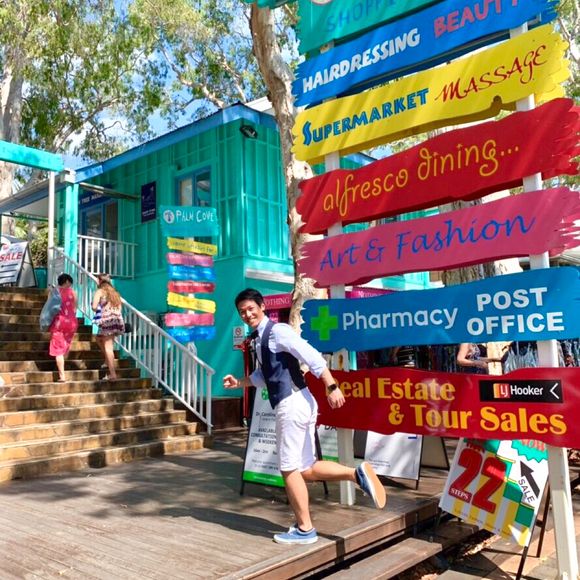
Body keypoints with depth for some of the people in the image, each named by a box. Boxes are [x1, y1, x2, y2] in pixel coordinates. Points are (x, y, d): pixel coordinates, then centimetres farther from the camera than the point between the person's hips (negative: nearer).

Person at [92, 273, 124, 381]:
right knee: (99, 338, 27)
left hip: (107, 320, -6)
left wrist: (98, 310, 14)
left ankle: (112, 374, -9)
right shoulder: (115, 292, 21)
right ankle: (108, 361, 23)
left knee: (108, 347, -4)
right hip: (118, 320, 7)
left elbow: (94, 307, -7)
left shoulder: (100, 291, 3)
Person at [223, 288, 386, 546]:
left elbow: (311, 355, -20)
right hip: (296, 404, 10)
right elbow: (263, 376, 31)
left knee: (289, 469, 2)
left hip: (293, 404, -10)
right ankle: (357, 473, 4)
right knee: (306, 470, 12)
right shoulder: (260, 339, 19)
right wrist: (238, 382, 18)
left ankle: (304, 529, 14)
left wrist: (331, 387, -28)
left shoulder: (277, 331, -10)